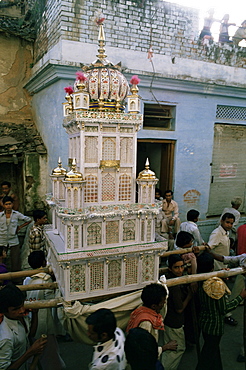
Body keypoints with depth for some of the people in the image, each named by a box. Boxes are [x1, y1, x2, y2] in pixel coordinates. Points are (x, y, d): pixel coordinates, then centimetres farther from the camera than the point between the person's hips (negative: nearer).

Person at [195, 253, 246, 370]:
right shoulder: (217, 284, -31)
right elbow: (224, 309, -23)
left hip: (204, 320, 7)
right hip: (214, 324, -7)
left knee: (213, 347, 28)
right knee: (210, 352, 15)